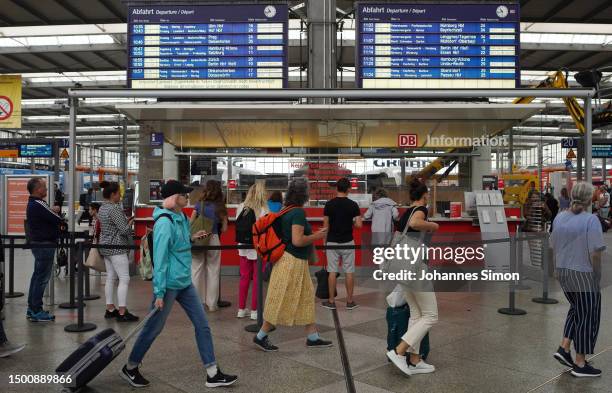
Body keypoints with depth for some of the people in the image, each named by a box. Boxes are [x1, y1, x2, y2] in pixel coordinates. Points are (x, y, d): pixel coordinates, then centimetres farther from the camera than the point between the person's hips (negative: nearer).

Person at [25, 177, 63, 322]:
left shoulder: (32, 204, 13)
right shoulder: (39, 205, -20)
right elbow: (58, 220, -18)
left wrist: (52, 211, -2)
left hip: (37, 243, 11)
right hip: (45, 244, -11)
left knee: (37, 276, 16)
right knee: (42, 278, -5)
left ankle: (32, 308, 23)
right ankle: (37, 312, -1)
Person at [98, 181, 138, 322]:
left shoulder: (102, 208, 12)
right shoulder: (115, 208, -17)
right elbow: (124, 230, -20)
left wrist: (126, 220, 11)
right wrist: (131, 221, -1)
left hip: (105, 246, 10)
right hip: (117, 247, -10)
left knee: (110, 278, 13)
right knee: (124, 279, -7)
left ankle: (110, 309, 18)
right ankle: (122, 313, -7)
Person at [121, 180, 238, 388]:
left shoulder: (181, 218, 7)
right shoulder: (165, 222, -19)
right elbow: (160, 258, -21)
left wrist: (191, 238, 5)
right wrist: (159, 293, -20)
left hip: (185, 283, 9)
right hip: (169, 285, -9)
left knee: (202, 325, 8)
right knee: (154, 328, 7)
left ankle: (213, 374, 16)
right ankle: (130, 368, 30)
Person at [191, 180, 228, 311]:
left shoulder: (199, 205, -2)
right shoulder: (220, 207, -1)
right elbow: (224, 229, 1)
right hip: (213, 239, 0)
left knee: (197, 270, 10)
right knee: (213, 271, 9)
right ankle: (212, 303, 14)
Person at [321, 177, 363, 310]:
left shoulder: (329, 204, -4)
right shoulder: (353, 204, -5)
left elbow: (325, 225, -2)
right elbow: (359, 224, -10)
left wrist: (324, 242, 7)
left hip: (332, 242, 0)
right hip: (348, 242, 0)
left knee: (332, 272, 5)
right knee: (349, 272, 6)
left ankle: (331, 301, 9)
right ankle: (350, 301, 12)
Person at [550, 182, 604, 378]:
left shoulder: (559, 218, 5)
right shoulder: (591, 220, -16)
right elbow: (595, 253, -19)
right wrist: (597, 274, -6)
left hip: (563, 272, 7)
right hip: (584, 275, -7)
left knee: (576, 310, 24)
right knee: (587, 317, 6)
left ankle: (564, 348, 17)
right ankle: (580, 364, 14)